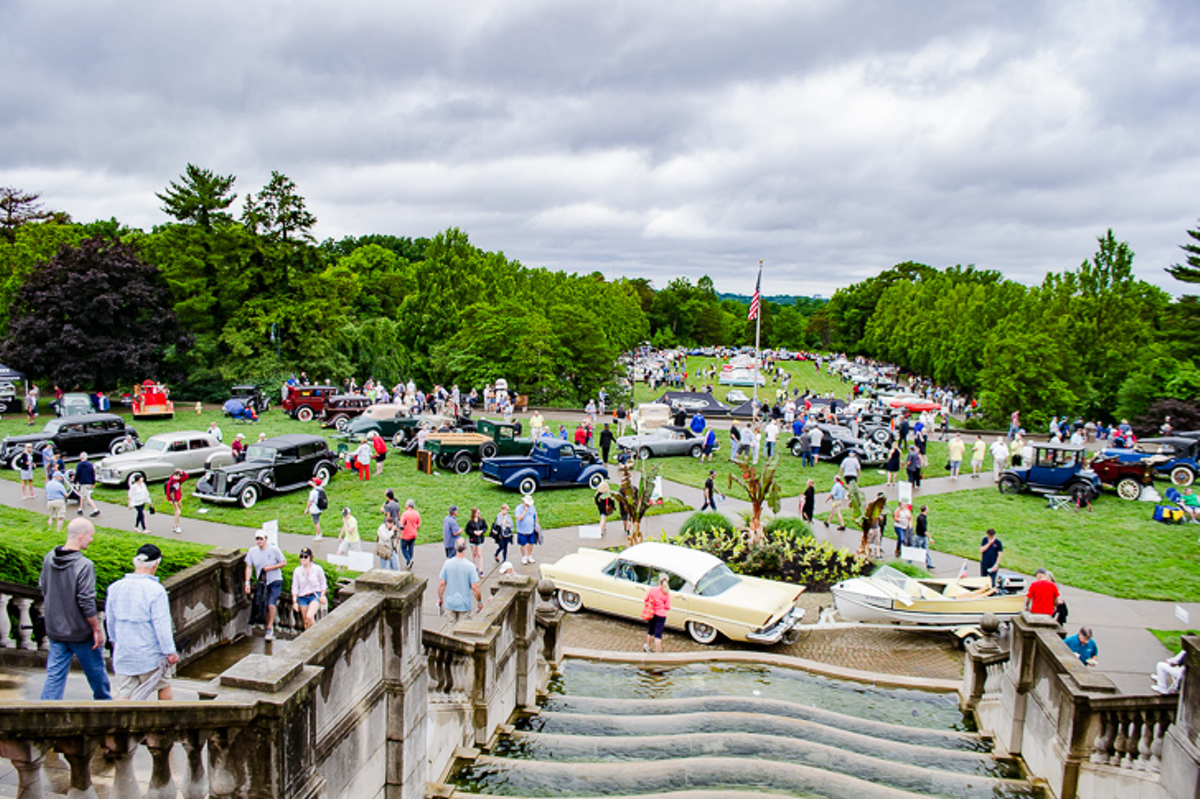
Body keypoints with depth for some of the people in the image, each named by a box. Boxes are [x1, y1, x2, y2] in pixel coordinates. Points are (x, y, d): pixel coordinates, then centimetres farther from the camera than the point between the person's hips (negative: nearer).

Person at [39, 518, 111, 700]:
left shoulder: (49, 558, -2)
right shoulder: (84, 565, -24)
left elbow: (43, 590, 11)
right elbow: (86, 602, -22)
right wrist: (97, 629, -11)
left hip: (55, 629, 6)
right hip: (80, 631, -6)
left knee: (55, 674, 12)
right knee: (96, 671, 15)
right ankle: (104, 699, 33)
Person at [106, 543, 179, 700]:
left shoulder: (115, 588, -2)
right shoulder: (155, 590, -19)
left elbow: (109, 620, 11)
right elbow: (161, 625, -18)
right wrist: (170, 652, -9)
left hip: (123, 653, 4)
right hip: (151, 654, -4)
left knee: (123, 694, 9)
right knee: (164, 686, 17)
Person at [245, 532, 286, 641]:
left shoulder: (274, 550, -10)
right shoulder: (252, 551, -1)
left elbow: (284, 562, -4)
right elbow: (249, 567, 3)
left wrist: (271, 567, -15)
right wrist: (247, 582, -6)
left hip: (275, 581, -3)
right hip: (262, 583, 4)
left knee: (271, 605, -19)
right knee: (265, 608, 8)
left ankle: (269, 628, -7)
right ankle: (270, 630, 24)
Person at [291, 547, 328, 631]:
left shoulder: (317, 569, -4)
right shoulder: (297, 571, 1)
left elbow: (323, 584, 7)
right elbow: (294, 587, 4)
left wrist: (322, 596, 0)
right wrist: (294, 601, -2)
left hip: (315, 596, -3)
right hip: (302, 597, 3)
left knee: (309, 616, -23)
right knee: (306, 622, 6)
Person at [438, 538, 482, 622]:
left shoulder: (447, 563, -9)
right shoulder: (470, 566, -18)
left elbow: (441, 584, -4)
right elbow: (475, 588, -16)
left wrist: (440, 598, 11)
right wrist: (479, 602, -2)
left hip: (450, 602, 3)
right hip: (465, 604, -3)